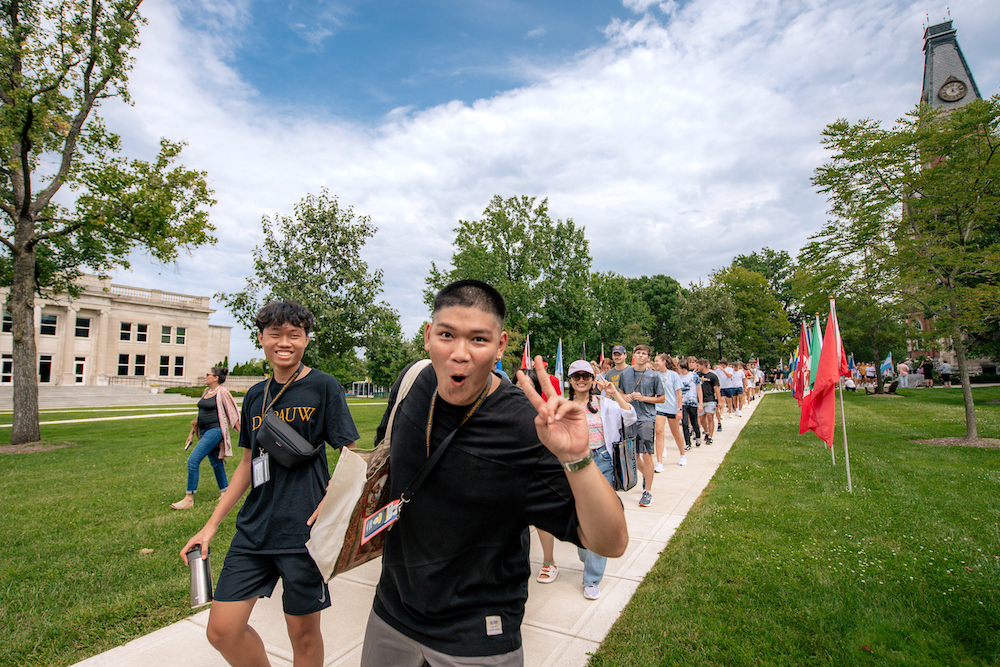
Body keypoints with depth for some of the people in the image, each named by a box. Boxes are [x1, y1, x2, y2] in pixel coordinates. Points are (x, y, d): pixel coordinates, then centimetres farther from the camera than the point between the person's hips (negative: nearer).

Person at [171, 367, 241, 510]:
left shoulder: (222, 392, -10)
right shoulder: (206, 391, 13)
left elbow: (232, 414, -9)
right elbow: (200, 413, 22)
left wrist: (241, 434, -9)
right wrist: (192, 432, 22)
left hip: (215, 430, -8)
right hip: (204, 431, 8)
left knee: (193, 460, -13)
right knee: (216, 463, 15)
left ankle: (189, 499, -5)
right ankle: (224, 491, 28)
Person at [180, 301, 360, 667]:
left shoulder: (323, 386, -8)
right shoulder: (255, 396, 9)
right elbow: (249, 462, 16)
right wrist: (211, 525, 15)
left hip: (303, 530, -5)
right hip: (253, 530, 5)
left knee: (303, 631, 9)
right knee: (221, 631, 8)